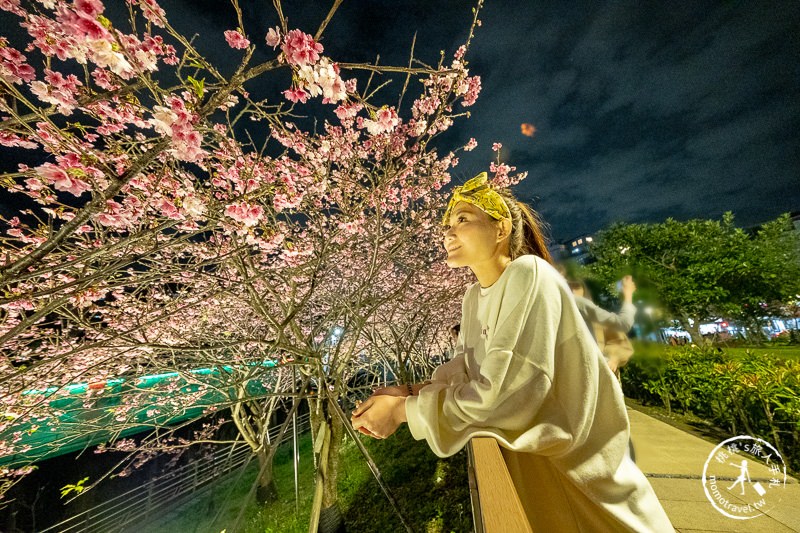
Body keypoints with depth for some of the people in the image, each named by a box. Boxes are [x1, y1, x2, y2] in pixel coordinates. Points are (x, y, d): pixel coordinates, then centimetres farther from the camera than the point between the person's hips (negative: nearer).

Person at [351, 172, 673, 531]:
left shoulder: (528, 274, -27)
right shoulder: (474, 295, -2)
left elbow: (502, 389, -32)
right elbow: (464, 368, -1)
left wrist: (405, 410, -26)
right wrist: (411, 393, -16)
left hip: (568, 453, -6)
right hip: (523, 446, 6)